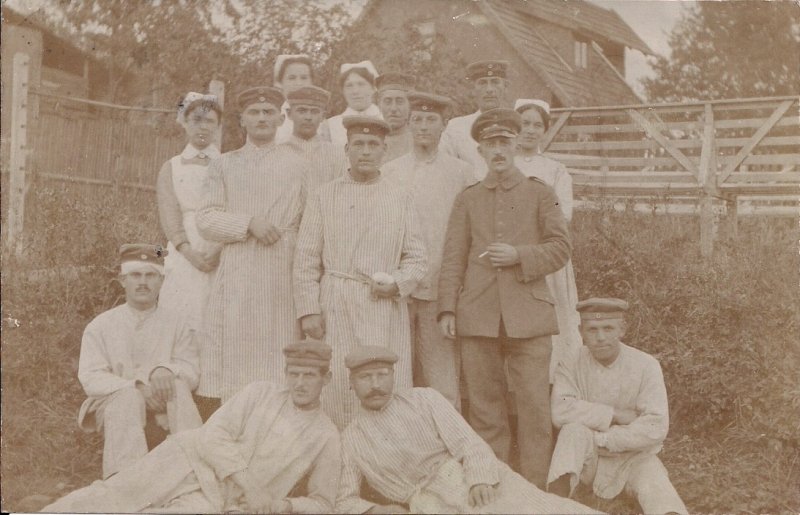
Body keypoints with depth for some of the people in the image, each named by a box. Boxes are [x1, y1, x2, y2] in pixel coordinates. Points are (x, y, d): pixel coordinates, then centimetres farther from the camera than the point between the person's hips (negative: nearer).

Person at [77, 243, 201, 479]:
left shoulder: (176, 324, 7)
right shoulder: (100, 326, 4)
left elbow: (191, 372, -2)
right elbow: (91, 379, -8)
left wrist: (165, 371, -26)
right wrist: (137, 386, -23)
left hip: (162, 405, 1)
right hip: (111, 402, -1)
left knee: (179, 387, -30)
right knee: (128, 397, -35)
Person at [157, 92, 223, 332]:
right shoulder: (171, 169, 13)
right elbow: (169, 219, 1)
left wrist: (220, 250, -19)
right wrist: (189, 252, -16)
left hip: (223, 260, -1)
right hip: (185, 258, 1)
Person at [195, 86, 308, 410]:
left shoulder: (298, 167, 14)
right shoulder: (224, 166, 15)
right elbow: (206, 220, 5)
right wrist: (249, 223, -11)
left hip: (284, 277, 0)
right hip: (237, 277, 1)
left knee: (279, 365, -3)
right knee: (234, 357, -4)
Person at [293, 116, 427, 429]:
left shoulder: (399, 200, 13)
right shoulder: (323, 196, 9)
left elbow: (416, 258, 12)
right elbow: (306, 260, 5)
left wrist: (397, 283, -7)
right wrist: (308, 310, -3)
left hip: (387, 308, 1)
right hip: (336, 308, -1)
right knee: (337, 391, -3)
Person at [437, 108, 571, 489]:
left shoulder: (540, 194, 9)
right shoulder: (467, 200, 13)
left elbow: (560, 248, 5)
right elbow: (453, 258, 9)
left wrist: (519, 255, -10)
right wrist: (447, 309, -1)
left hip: (529, 315, -1)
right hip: (478, 316, 1)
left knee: (535, 407, -2)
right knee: (484, 408, 5)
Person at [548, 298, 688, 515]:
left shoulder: (646, 365, -12)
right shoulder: (572, 364, -9)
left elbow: (655, 428, -20)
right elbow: (560, 411, -24)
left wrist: (601, 440, -22)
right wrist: (616, 415, -25)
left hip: (633, 457, 0)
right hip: (587, 457, 0)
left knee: (657, 490, -29)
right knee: (575, 426, -29)